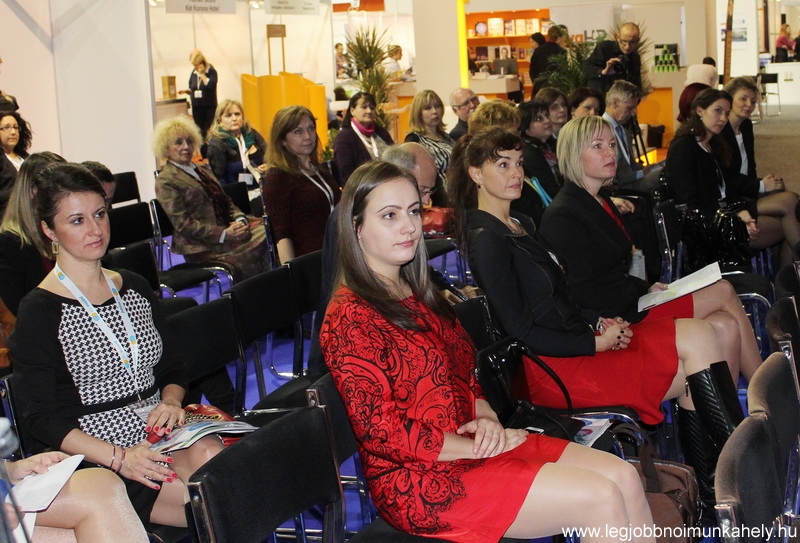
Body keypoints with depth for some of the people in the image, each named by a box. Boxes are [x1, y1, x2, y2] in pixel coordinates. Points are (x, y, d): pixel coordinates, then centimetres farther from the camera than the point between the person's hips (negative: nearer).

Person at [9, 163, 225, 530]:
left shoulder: (135, 288, 14)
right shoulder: (40, 311, -4)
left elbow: (172, 369, 20)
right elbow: (40, 419, -9)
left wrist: (171, 402, -5)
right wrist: (118, 457, -23)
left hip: (159, 437, 6)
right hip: (92, 456, -5)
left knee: (209, 455, -31)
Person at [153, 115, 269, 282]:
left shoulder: (202, 171, 23)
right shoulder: (165, 181, -3)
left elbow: (226, 202, 20)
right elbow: (183, 224, -11)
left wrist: (240, 220, -4)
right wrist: (223, 234, -19)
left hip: (227, 228, 8)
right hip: (203, 246, -8)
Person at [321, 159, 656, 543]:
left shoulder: (417, 295, 13)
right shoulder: (349, 317, -14)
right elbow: (384, 434, -17)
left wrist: (487, 418, -3)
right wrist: (477, 446, -13)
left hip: (473, 440, 9)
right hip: (423, 476, -8)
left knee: (623, 478, -6)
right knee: (601, 499, -17)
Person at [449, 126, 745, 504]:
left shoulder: (521, 225, 18)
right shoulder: (486, 240, -11)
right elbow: (520, 332, -15)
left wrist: (602, 320, 3)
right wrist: (595, 342, -14)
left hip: (578, 340, 9)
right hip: (552, 367, -9)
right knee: (699, 340, -14)